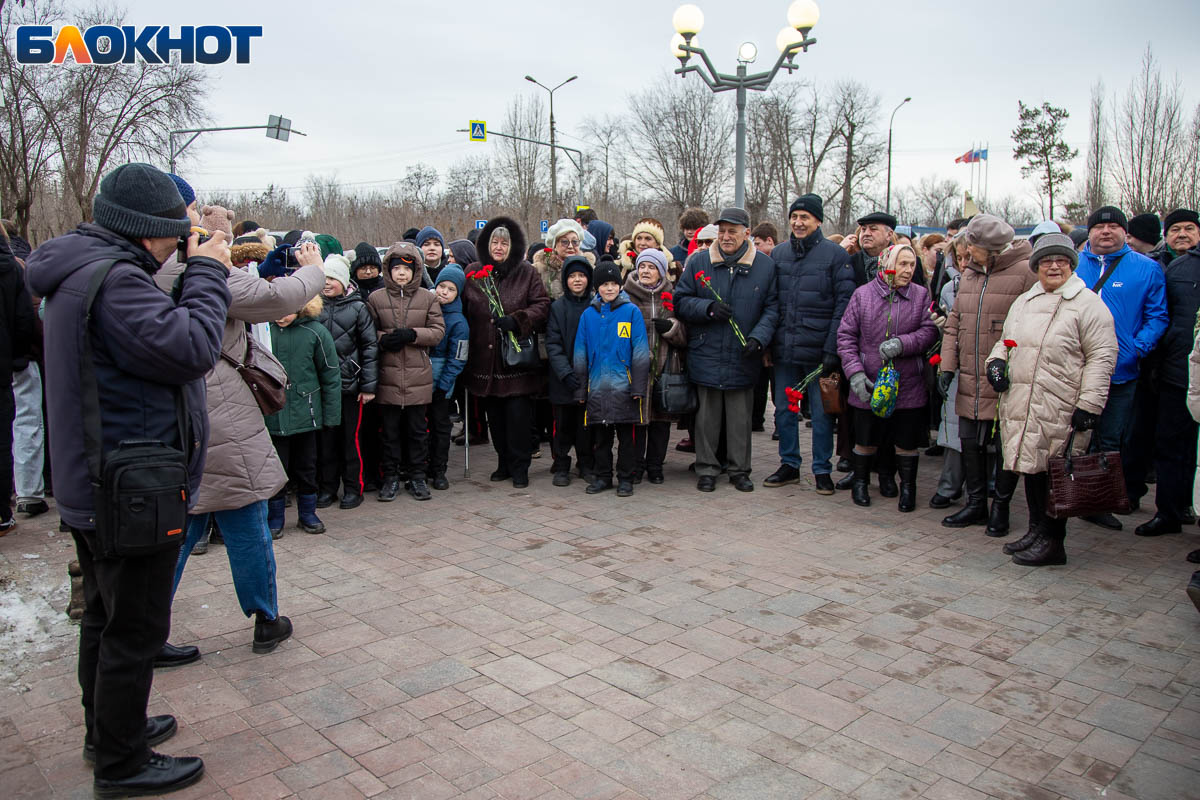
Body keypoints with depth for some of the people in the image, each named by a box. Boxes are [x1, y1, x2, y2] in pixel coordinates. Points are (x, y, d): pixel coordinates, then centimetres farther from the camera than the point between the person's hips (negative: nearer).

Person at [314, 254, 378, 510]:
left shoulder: (357, 307, -1)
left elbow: (371, 346, 0)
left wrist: (369, 385, -4)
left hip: (350, 383, -2)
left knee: (352, 436, 4)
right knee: (325, 437, 8)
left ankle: (353, 488, 15)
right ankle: (327, 487, 20)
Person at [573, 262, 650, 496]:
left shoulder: (631, 311, -2)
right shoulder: (588, 314, 7)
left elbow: (640, 351, -2)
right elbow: (580, 354, 11)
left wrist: (638, 386, -6)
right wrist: (580, 388, 8)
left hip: (623, 386, -3)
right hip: (597, 386, 3)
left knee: (626, 435, 5)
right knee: (599, 436, 11)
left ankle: (625, 479, 17)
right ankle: (602, 476, 24)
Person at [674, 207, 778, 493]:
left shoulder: (765, 266, 3)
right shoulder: (698, 262, 3)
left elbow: (772, 308, 4)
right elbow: (680, 301, 4)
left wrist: (758, 337, -11)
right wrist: (708, 308, -13)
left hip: (743, 359, 0)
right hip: (706, 355, 0)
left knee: (740, 417, 8)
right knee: (707, 415, 6)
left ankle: (740, 470, 21)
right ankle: (706, 469, 19)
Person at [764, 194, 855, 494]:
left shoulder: (835, 255, -3)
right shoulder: (778, 253, 11)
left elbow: (844, 305, -7)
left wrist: (832, 349, -13)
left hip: (817, 350, -4)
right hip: (784, 349, 4)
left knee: (822, 412, 5)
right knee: (783, 409, 11)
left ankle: (822, 470, 17)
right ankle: (789, 465, 25)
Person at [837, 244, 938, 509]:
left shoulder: (921, 295, 3)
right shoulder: (862, 294, -1)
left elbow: (930, 331, -2)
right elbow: (846, 335, -1)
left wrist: (902, 343, -20)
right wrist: (855, 372, -11)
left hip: (909, 386, 1)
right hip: (869, 386, -1)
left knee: (906, 442, 8)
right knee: (865, 440, 11)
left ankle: (907, 488, 27)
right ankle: (860, 483, 32)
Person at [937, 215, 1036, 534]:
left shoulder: (1026, 272, -10)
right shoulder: (970, 273, 11)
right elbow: (954, 322, 15)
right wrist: (948, 365, 7)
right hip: (970, 380, 6)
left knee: (1006, 445, 5)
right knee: (970, 442, 12)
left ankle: (1000, 507, 21)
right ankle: (976, 504, 26)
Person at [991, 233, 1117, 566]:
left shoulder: (1088, 304, -3)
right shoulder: (1023, 302, 17)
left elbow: (1101, 357, -7)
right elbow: (1006, 339, 27)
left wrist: (1089, 404, -14)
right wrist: (996, 360, 4)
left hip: (1059, 408, -6)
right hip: (1020, 402, 7)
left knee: (1055, 473, -2)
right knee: (1030, 466, 14)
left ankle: (1052, 542, 9)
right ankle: (1036, 530, 27)